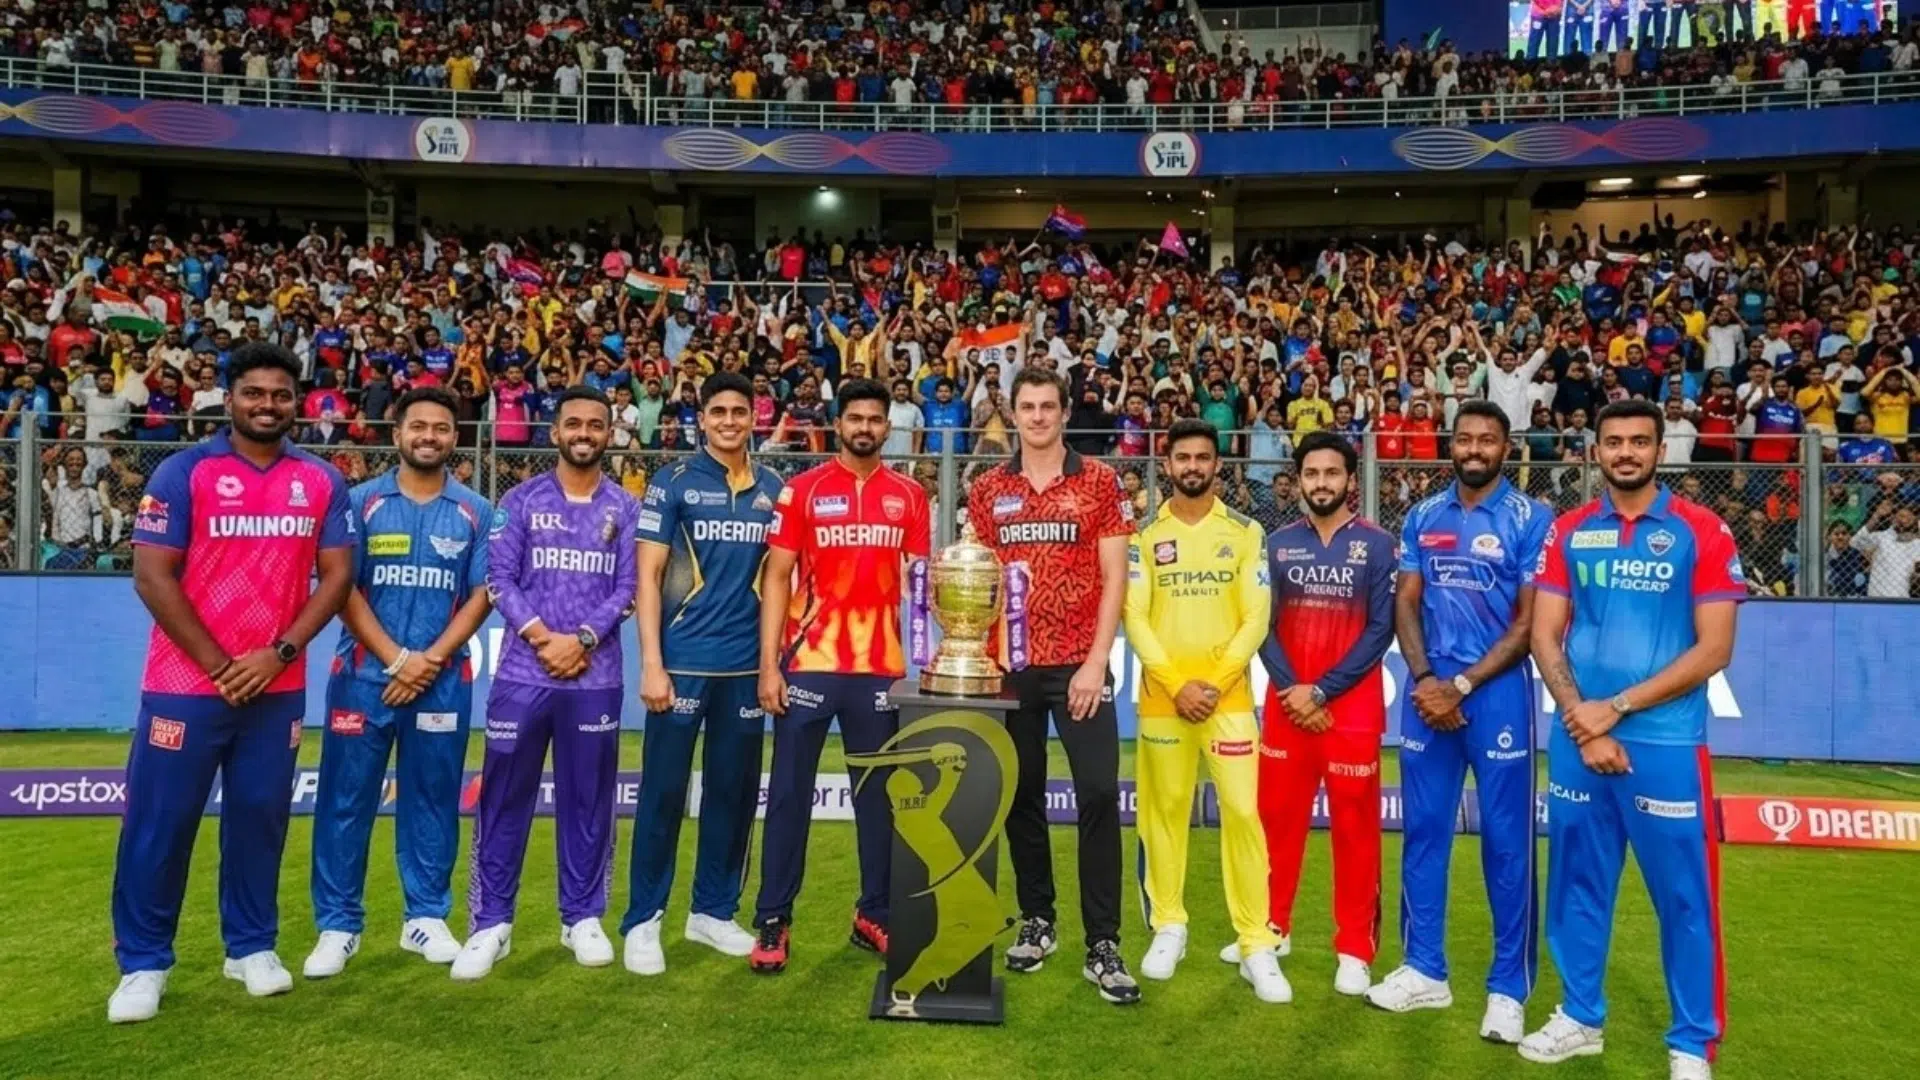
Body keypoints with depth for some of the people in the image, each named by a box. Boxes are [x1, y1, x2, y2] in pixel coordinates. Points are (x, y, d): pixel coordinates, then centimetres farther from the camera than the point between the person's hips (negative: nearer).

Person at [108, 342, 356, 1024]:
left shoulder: (322, 482, 5)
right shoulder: (183, 473, -3)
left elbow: (336, 575, 4)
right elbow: (152, 578, -8)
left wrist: (280, 652, -8)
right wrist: (218, 664, -11)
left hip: (279, 686, 3)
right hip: (185, 683, -2)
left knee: (260, 818, 10)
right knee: (160, 823, 3)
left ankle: (251, 947, 25)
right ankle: (143, 964, 16)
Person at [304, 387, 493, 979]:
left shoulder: (475, 512, 5)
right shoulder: (361, 502, 3)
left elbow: (481, 596, 1)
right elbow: (343, 588, -2)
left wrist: (430, 660, -10)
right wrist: (396, 657, -12)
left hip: (443, 679, 1)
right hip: (365, 674, -1)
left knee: (433, 798, 8)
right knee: (346, 798, 2)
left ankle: (426, 917, 19)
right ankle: (338, 924, 13)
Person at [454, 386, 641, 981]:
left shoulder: (626, 508, 8)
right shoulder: (520, 501, 6)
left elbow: (628, 588, 1)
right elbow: (500, 579, -1)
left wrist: (582, 639, -13)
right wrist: (542, 637, -14)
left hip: (595, 679, 1)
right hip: (522, 674, 0)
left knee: (588, 801, 8)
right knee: (504, 801, 3)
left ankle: (582, 918, 20)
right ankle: (492, 923, 13)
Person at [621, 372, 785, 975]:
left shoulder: (773, 490, 9)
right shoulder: (673, 483, -2)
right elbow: (647, 576, -5)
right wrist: (651, 663, -12)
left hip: (747, 667, 4)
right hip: (683, 663, -4)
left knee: (735, 792, 11)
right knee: (663, 793, 1)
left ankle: (714, 911, 25)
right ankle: (643, 920, 13)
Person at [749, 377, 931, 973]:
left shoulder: (909, 496, 6)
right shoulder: (802, 490, 0)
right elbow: (777, 577, -1)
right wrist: (767, 665, -7)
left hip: (882, 668, 2)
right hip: (808, 664, -2)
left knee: (879, 794, 12)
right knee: (790, 793, 5)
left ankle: (875, 914, 26)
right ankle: (773, 920, 16)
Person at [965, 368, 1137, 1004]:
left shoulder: (1099, 483, 1)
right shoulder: (988, 490, 8)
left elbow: (1113, 578, -2)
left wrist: (1096, 661, -10)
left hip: (1079, 666, -2)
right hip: (1011, 666, 3)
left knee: (1099, 795, -6)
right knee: (1022, 797, 10)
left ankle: (1103, 946, 3)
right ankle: (1037, 922, 25)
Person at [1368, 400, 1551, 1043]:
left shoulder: (1530, 519, -3)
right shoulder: (1423, 518, 10)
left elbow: (1530, 622, -7)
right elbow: (1405, 603, 8)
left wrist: (1462, 685, -12)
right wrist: (1424, 677, -7)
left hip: (1497, 693, -4)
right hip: (1429, 692, 4)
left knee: (1505, 841, 2)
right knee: (1423, 831, 9)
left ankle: (1509, 988, 14)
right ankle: (1424, 970, 22)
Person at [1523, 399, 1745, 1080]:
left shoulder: (1702, 531, -2)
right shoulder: (1568, 532, 7)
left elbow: (1713, 649, -7)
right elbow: (1545, 636, 4)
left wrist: (1616, 707, -12)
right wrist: (1581, 719, -9)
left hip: (1665, 742, -3)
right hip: (1577, 737, 3)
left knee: (1683, 894, 3)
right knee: (1578, 881, 11)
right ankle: (1581, 1017, 26)